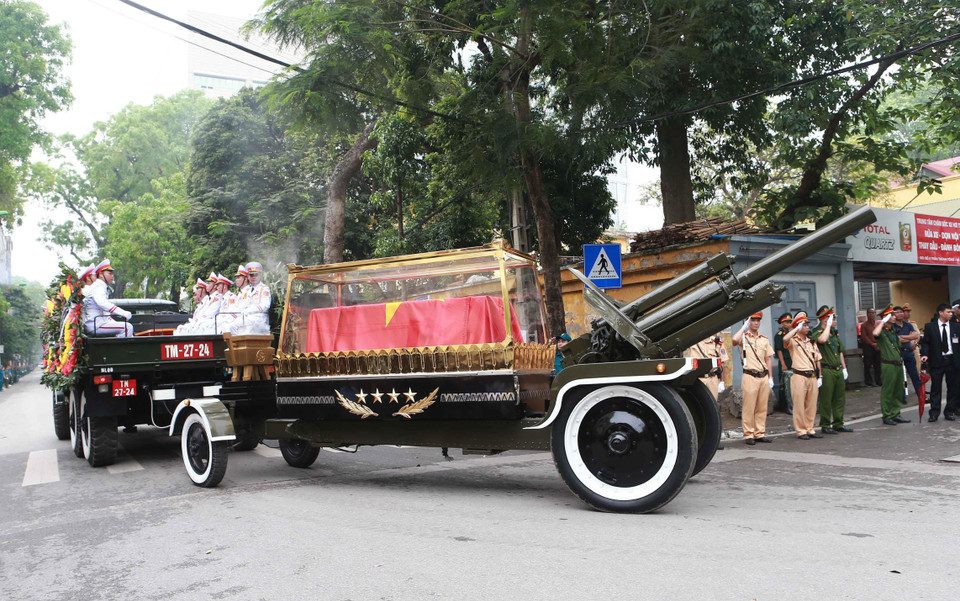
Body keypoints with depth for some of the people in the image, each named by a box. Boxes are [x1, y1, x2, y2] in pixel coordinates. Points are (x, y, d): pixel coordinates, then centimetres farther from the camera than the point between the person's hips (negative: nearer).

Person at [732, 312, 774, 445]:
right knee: (749, 407, -4)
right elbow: (735, 339, -22)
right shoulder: (744, 337, 3)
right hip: (750, 376, -5)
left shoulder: (765, 339, 17)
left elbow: (768, 359, 17)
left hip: (764, 376, 5)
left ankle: (760, 433, 14)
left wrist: (770, 377, 10)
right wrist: (744, 327, -9)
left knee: (762, 407, 6)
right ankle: (748, 435, 1)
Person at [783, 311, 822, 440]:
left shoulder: (811, 342, 18)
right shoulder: (793, 341, -1)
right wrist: (797, 328, -18)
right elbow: (785, 339, -27)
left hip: (812, 376, 6)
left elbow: (817, 359, 19)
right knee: (799, 405, -3)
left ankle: (810, 429, 18)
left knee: (812, 404, 8)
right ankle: (801, 431, 3)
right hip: (799, 377, -6)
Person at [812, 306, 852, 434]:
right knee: (826, 400, -2)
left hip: (838, 370, 8)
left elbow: (840, 352, 23)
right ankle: (825, 426, 6)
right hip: (826, 371, -8)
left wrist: (844, 368, 18)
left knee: (840, 399, 12)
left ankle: (838, 424, 21)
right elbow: (822, 339, -33)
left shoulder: (835, 334, 17)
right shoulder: (816, 334, -8)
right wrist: (828, 325, -21)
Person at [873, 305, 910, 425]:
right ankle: (887, 416, 5)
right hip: (888, 365, -8)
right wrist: (883, 322, -21)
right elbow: (875, 334, -33)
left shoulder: (894, 331, 16)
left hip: (898, 364, 8)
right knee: (887, 392, -2)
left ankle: (896, 414, 20)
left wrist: (900, 359, 19)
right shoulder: (882, 331, -8)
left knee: (898, 391, 11)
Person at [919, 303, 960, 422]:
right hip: (937, 361, -2)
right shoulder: (930, 327, 1)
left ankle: (950, 412, 19)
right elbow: (925, 342, 2)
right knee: (935, 388, 1)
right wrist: (924, 354, -14)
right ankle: (934, 413, 6)